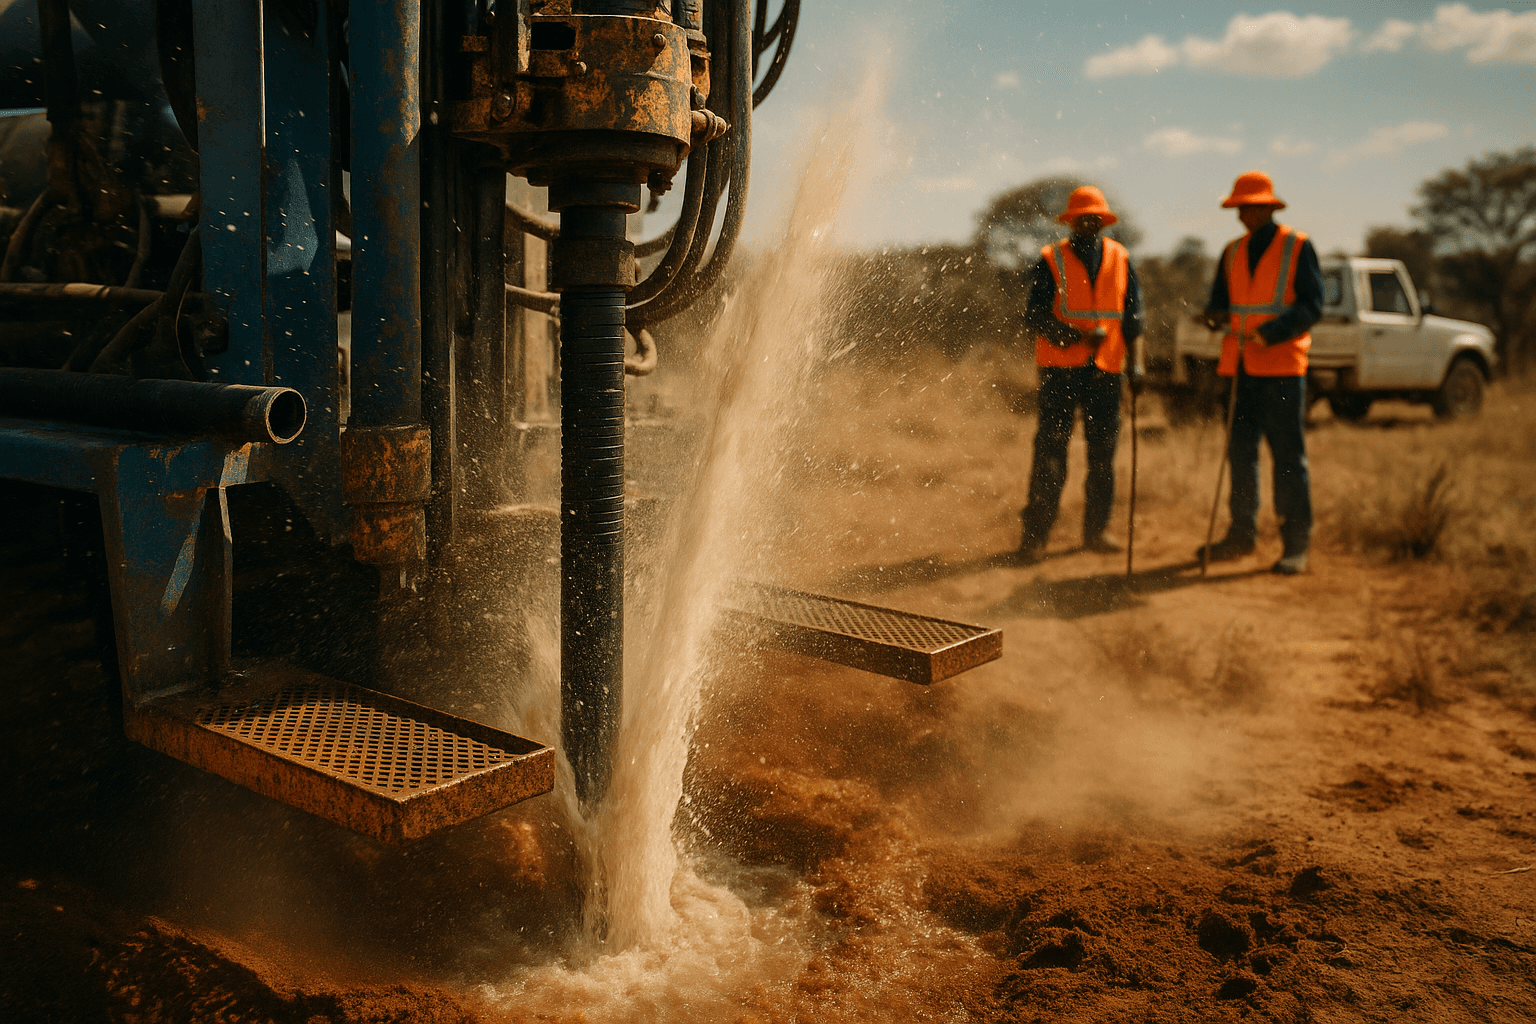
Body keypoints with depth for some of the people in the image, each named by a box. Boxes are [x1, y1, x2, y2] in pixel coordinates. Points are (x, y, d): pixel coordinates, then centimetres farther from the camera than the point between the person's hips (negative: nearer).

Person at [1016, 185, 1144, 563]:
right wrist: (1081, 336, -19)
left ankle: (1095, 530, 17)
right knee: (1050, 450, -7)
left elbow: (1132, 315, 12)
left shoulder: (1121, 259, 10)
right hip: (1060, 368, -3)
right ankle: (1034, 535, -1)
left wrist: (1136, 362, 3)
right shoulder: (1051, 260, 0)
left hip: (1104, 370, 3)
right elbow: (1035, 317, -7)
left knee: (1103, 452, 5)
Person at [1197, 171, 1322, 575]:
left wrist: (1269, 333, -20)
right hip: (1242, 367, 5)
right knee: (1241, 452, 9)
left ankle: (1296, 545, 3)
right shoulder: (1233, 252, 15)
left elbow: (1311, 306, -7)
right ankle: (1241, 534, 20)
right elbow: (1218, 301, 15)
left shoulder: (1298, 247, -1)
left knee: (1288, 457, -3)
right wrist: (1215, 315, -9)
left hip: (1282, 366, -5)